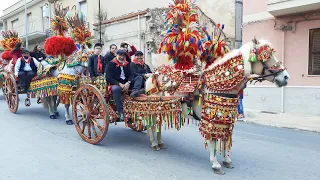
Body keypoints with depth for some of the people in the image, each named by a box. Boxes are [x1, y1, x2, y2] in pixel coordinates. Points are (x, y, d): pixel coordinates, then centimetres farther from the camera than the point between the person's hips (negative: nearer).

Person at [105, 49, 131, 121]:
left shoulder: (127, 64, 17)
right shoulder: (111, 64, 2)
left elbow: (130, 75, 9)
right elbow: (108, 78, -7)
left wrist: (128, 83, -14)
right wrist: (119, 84, -18)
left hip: (126, 84, 5)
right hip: (115, 84, -5)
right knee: (116, 89, -39)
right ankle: (120, 112, -39)